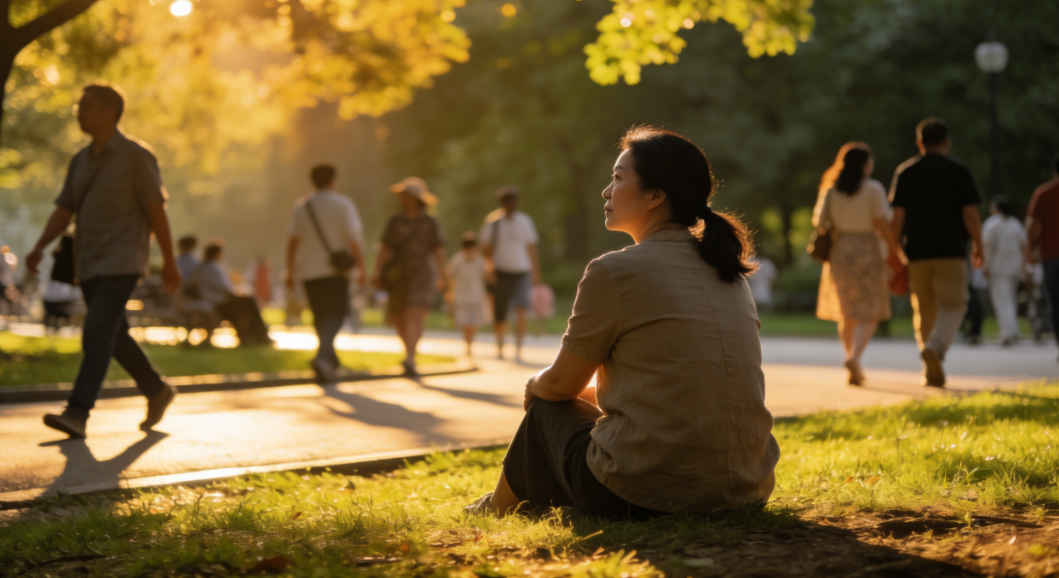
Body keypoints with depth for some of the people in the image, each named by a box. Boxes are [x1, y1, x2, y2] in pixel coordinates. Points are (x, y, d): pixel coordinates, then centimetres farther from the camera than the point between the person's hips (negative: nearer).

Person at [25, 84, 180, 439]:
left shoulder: (136, 156, -9)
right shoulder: (81, 161, 11)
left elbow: (156, 210, -8)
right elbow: (64, 211, 8)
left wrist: (169, 263, -8)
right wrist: (40, 248, -8)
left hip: (121, 264, -8)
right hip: (89, 265, 8)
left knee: (97, 336, -18)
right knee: (114, 337, 16)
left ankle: (77, 415, -22)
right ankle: (157, 392, 34)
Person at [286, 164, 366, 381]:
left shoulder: (301, 207, 5)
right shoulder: (343, 204, -2)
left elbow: (293, 241, 0)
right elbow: (353, 239, -8)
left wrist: (290, 272, 2)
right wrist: (360, 267, -4)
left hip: (309, 271, 3)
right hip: (336, 271, -3)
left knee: (319, 316, 13)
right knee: (335, 314, -5)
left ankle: (331, 361, 23)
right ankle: (322, 356, -27)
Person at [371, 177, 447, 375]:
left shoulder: (430, 223, 3)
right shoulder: (395, 222, 8)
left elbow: (438, 251, 3)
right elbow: (385, 249, 4)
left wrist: (442, 276, -2)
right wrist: (377, 272, -6)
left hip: (421, 275, -3)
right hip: (397, 276, 3)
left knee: (415, 315, -18)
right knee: (398, 318, 8)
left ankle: (409, 359, -28)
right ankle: (410, 351, 33)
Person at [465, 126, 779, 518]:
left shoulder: (615, 272, -10)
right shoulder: (730, 272, 10)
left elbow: (561, 385, 2)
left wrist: (535, 385, 25)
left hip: (644, 496, -6)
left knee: (547, 409, 21)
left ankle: (500, 510, 44)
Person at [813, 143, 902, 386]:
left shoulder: (830, 189, 3)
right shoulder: (873, 189, -8)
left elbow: (819, 222, 2)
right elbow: (883, 224, -11)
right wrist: (893, 252, -2)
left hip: (839, 253, 4)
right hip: (867, 251, -4)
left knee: (846, 313, 15)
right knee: (868, 313, -2)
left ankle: (853, 363, 21)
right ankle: (854, 357, -24)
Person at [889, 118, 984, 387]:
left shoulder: (905, 171, 6)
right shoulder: (958, 170, 1)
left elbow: (898, 216, 1)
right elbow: (971, 214, -4)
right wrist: (978, 247, 8)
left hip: (917, 253, 3)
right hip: (951, 251, -2)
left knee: (924, 312, 10)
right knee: (952, 305, -1)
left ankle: (931, 372, 13)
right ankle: (935, 347, -29)